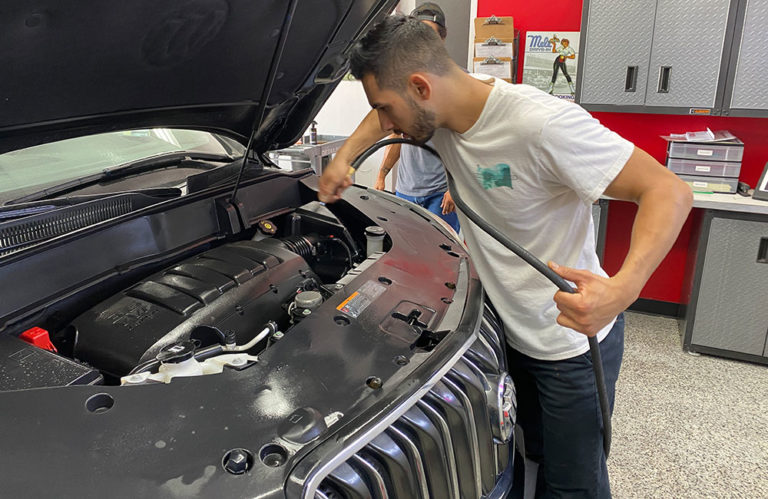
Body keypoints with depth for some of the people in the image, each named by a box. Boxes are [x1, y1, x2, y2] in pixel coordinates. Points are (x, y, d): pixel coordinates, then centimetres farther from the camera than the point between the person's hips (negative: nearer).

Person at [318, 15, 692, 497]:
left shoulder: (540, 123, -31)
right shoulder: (441, 108, -8)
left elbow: (670, 192, -29)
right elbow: (387, 116, 17)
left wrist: (623, 288, -44)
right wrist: (344, 157, 3)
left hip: (573, 342, -6)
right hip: (510, 328, 7)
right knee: (525, 459, 25)